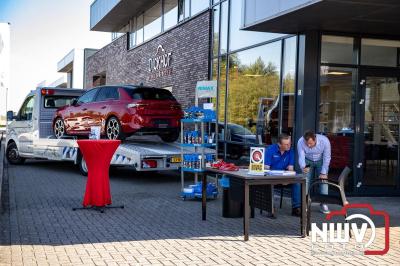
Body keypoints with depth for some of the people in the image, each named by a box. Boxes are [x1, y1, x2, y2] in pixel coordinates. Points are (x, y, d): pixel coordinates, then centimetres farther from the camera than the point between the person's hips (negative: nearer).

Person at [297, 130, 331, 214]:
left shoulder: (324, 141, -34)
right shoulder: (300, 142, -31)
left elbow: (327, 158, -24)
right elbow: (301, 157, -24)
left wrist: (323, 173, -23)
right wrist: (303, 167, -46)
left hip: (321, 161, -1)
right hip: (308, 161, 1)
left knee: (324, 179, -12)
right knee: (306, 180, -10)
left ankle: (323, 204, -4)